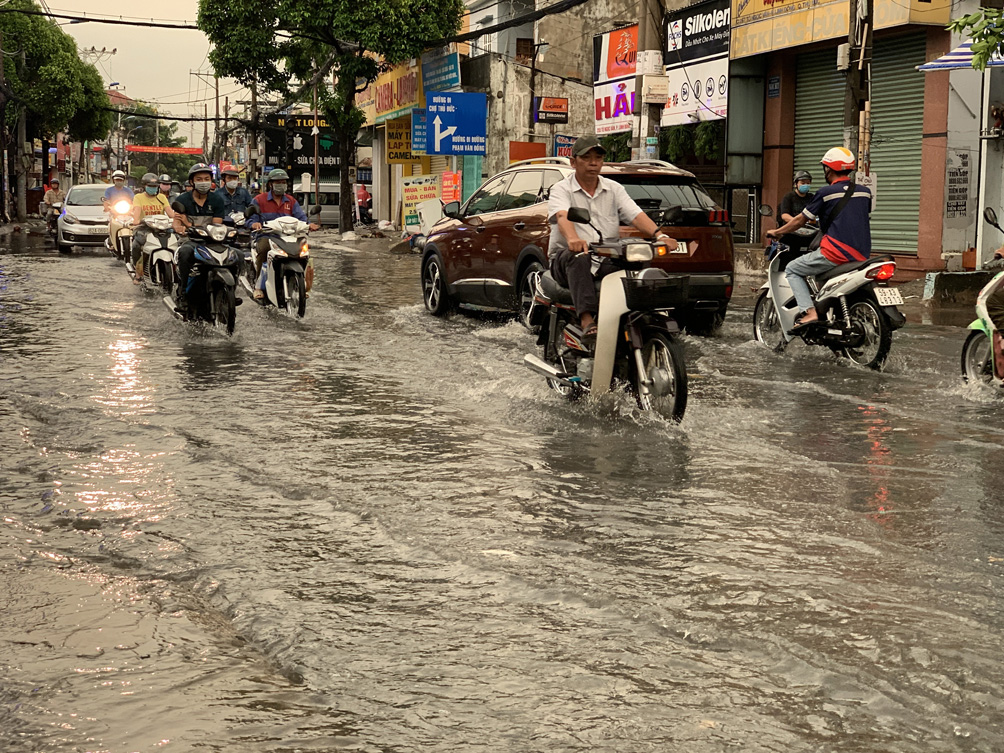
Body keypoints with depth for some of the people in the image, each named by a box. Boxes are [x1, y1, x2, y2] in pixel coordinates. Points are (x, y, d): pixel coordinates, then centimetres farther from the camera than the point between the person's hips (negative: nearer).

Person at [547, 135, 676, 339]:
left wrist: (659, 235, -18)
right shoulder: (561, 189, 4)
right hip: (566, 259, -3)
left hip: (607, 261, 3)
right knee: (578, 258, -39)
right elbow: (562, 216, -17)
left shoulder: (614, 189, 17)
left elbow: (635, 214, 3)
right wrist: (572, 238, -41)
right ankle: (587, 320, -49)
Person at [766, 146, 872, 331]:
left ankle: (809, 312, -13)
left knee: (792, 270, 6)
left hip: (836, 252, -7)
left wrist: (776, 232, 18)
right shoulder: (864, 192, 13)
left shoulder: (826, 192, -3)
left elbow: (800, 220, 3)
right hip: (862, 254, 7)